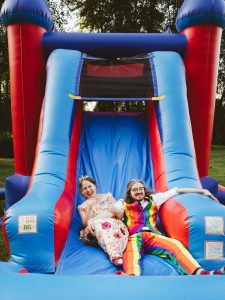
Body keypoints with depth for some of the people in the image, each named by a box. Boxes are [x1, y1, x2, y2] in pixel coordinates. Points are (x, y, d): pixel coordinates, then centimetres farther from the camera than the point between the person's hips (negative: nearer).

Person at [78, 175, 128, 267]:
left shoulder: (107, 196, 19)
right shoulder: (83, 206, 20)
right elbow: (85, 224, 5)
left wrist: (95, 218, -8)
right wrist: (90, 207, -6)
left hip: (114, 222, 1)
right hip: (96, 229, 0)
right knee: (99, 224, -38)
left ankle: (116, 254, -58)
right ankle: (115, 255, -57)